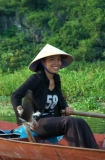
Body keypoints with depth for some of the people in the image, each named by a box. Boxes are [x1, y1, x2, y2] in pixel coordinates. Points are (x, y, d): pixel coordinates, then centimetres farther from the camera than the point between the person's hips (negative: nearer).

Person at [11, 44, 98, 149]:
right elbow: (15, 97, -19)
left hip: (53, 121, 7)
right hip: (37, 123, -7)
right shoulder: (36, 79, -11)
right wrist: (22, 114, -34)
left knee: (80, 122, -17)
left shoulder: (56, 79, 9)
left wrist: (66, 107, 3)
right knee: (69, 121, -28)